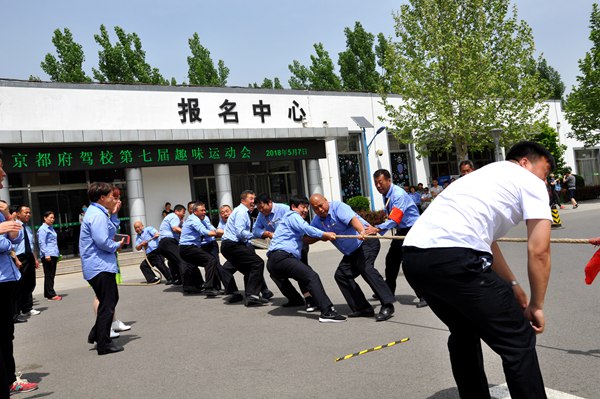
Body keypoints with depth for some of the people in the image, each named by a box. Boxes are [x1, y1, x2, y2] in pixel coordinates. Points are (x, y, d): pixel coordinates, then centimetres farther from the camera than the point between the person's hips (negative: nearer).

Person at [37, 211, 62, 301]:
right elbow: (42, 243, -14)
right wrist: (46, 254, -21)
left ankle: (48, 294, 17)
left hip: (54, 255, 9)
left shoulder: (51, 228, 19)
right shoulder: (43, 229, -8)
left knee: (51, 275, 11)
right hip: (48, 255, -9)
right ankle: (51, 295, -5)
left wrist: (57, 254, 23)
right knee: (49, 275, -6)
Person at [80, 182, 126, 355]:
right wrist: (117, 245, -8)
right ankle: (104, 344, 4)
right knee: (107, 305, -3)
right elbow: (102, 241, -25)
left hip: (99, 266, 11)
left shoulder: (97, 212, 17)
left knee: (111, 300, 20)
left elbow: (109, 230, 24)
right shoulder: (98, 215, -18)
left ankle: (96, 334, 26)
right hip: (101, 267, -11)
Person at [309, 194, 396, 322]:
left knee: (365, 268, -30)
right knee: (341, 275, -1)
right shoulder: (317, 221, 7)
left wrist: (362, 232, -52)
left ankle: (387, 305, -33)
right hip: (351, 252, 9)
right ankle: (363, 308, 0)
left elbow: (353, 219, -33)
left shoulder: (337, 207, -15)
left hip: (366, 241, -9)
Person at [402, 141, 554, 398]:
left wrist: (512, 285, 44)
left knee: (464, 332, 30)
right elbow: (538, 251, 4)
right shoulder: (530, 182, 13)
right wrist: (537, 305, 15)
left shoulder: (487, 175, 36)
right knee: (519, 341, 6)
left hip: (413, 256, 9)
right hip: (454, 259, -9)